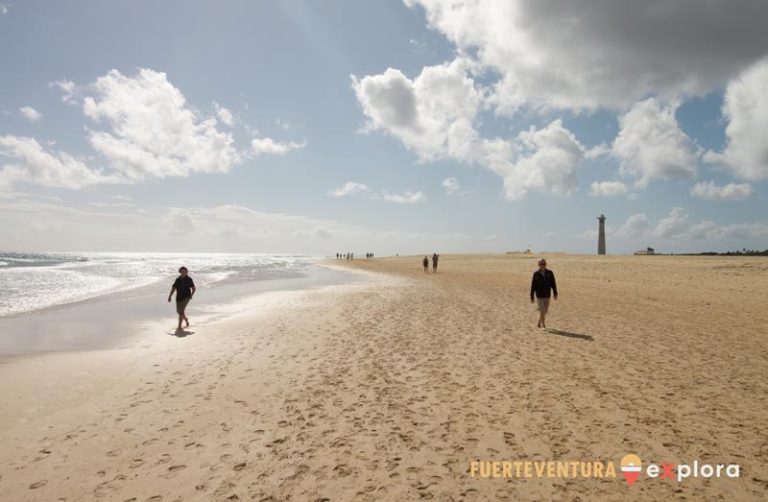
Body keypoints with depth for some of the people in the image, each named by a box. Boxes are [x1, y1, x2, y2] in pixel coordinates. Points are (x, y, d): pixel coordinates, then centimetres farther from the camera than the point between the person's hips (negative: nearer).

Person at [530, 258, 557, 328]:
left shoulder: (550, 273, -3)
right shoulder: (536, 274, -7)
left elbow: (553, 284, 0)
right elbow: (533, 286, -3)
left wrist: (555, 293, -9)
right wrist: (532, 297, -2)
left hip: (547, 296, 3)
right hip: (539, 296, -3)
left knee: (545, 311, 11)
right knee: (542, 311, -10)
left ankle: (539, 324, 28)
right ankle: (543, 325, 0)